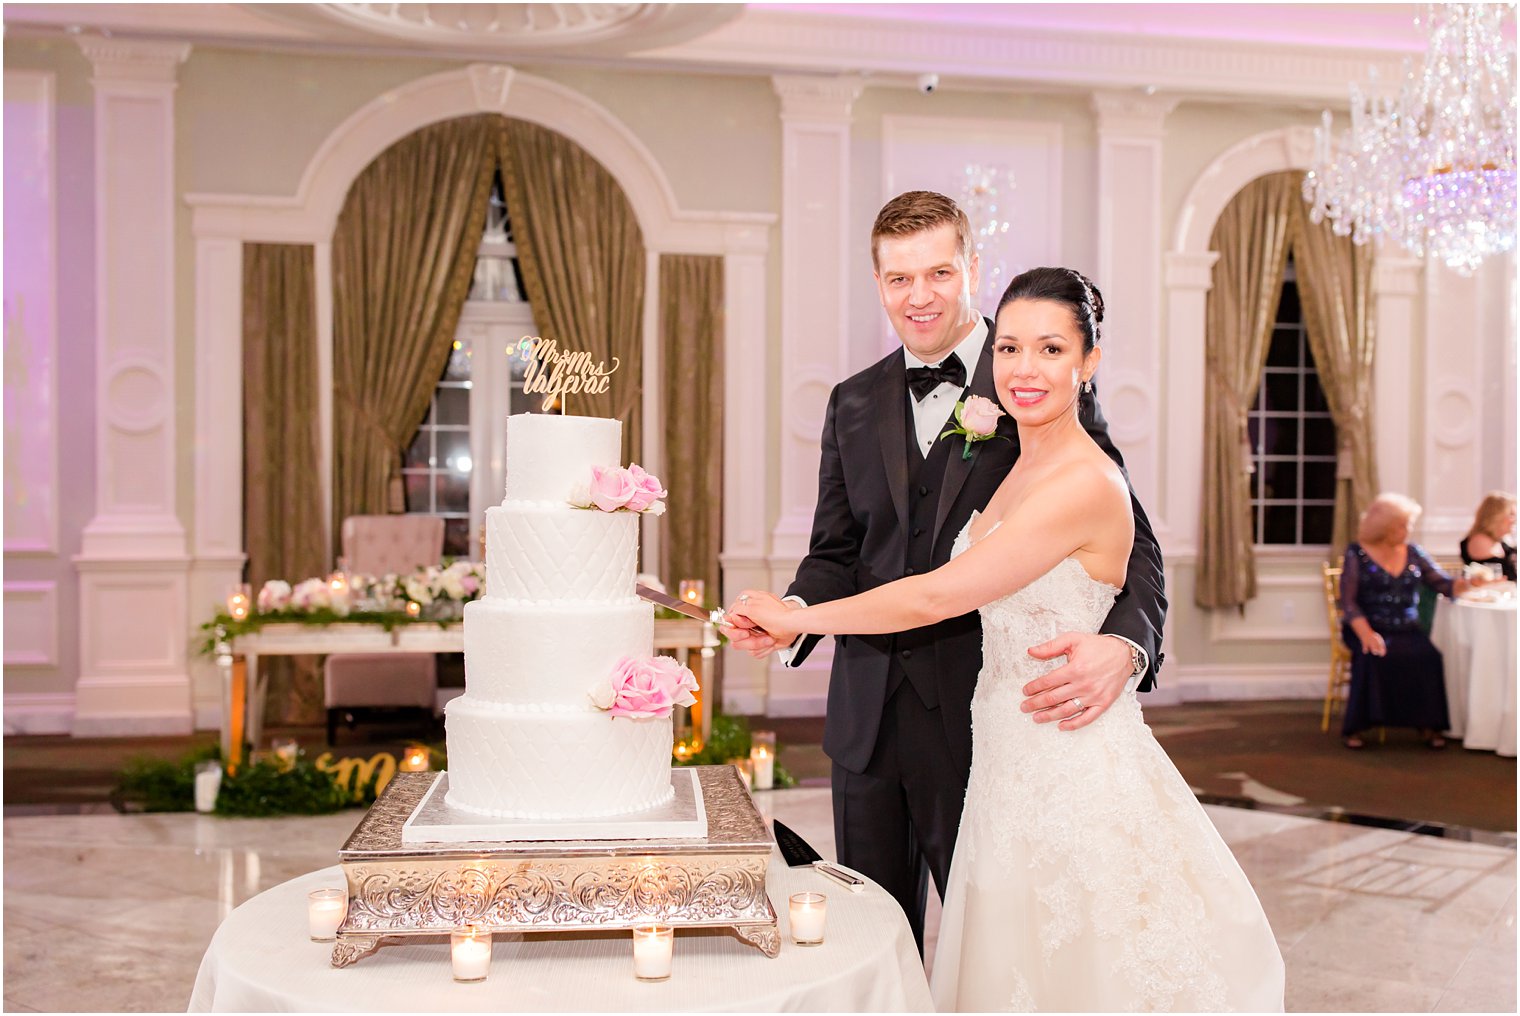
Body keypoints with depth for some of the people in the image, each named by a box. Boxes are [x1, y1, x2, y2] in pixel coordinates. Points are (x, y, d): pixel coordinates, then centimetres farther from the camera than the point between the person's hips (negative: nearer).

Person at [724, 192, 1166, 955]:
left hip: (983, 715, -4)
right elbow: (836, 550, 12)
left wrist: (1124, 648, -28)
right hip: (869, 713, 4)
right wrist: (793, 611, -10)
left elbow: (1128, 541, -8)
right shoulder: (854, 404, 11)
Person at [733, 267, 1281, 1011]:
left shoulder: (1087, 483, -21)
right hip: (1011, 758, 8)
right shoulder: (1016, 470, 7)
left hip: (1073, 765, -8)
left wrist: (797, 618, -10)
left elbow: (937, 596, -21)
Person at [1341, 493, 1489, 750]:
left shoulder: (1413, 553, 13)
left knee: (1428, 657, -27)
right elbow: (1348, 602, -6)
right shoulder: (1357, 555, 0)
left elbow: (1445, 585, 7)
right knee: (1373, 657, -33)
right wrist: (1366, 634, -22)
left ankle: (1427, 724, -14)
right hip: (1369, 628, -3)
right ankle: (1354, 727, -21)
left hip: (1407, 629, 3)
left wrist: (1469, 583, -15)